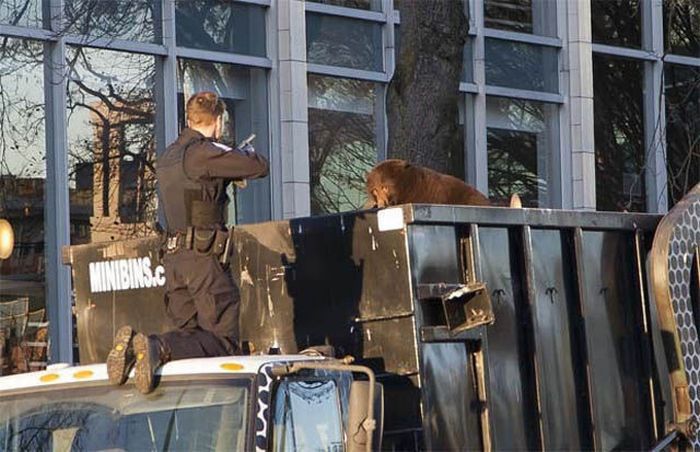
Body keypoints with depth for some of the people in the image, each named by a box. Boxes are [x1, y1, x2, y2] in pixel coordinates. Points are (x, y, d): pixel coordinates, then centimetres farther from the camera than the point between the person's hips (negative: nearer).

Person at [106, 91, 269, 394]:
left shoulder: (168, 157, 16)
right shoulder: (204, 153, -10)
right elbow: (259, 168, -7)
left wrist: (231, 174, 38)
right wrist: (247, 153, 16)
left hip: (173, 256, 8)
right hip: (204, 255, -8)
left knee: (188, 331, 14)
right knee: (223, 341, -7)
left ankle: (133, 344, -12)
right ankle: (157, 348, -31)